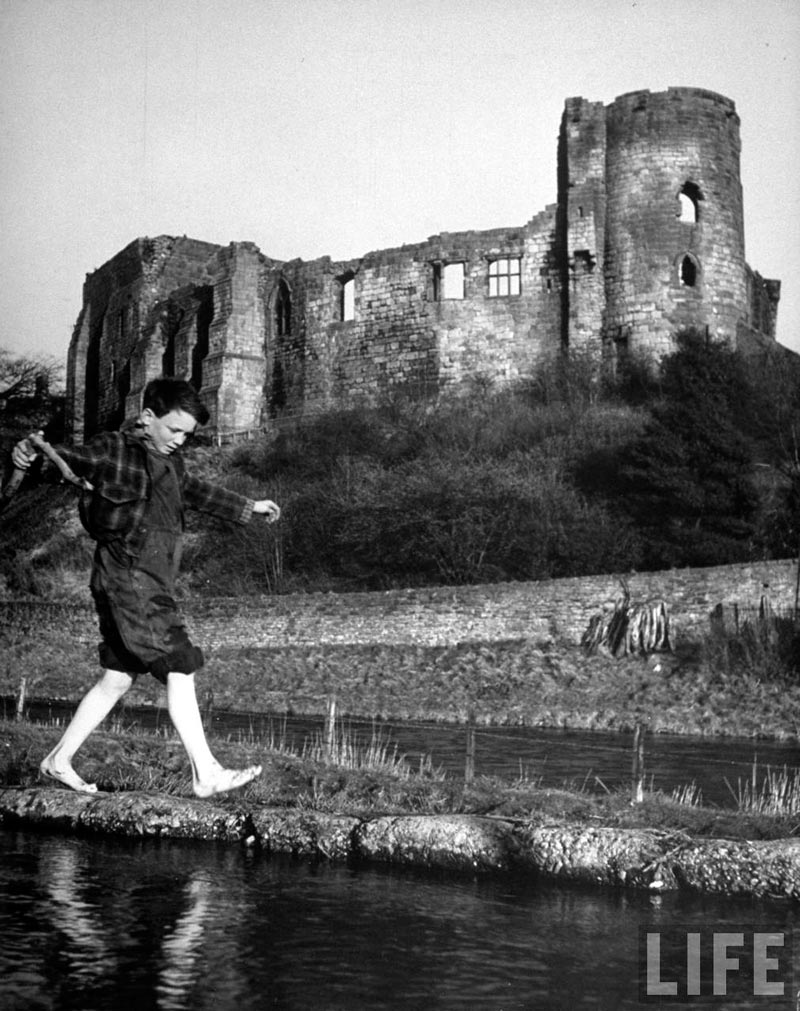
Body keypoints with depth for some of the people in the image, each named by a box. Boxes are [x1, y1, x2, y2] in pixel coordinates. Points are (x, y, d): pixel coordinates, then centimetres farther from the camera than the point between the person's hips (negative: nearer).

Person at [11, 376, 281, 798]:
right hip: (128, 578, -9)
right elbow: (73, 458, -24)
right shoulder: (114, 450, -8)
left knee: (117, 679, 12)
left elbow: (195, 491, 34)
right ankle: (206, 774, -6)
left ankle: (59, 760, 21)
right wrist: (31, 449, -46)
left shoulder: (169, 460, 17)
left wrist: (249, 507, 42)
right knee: (179, 670, -10)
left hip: (151, 585, 9)